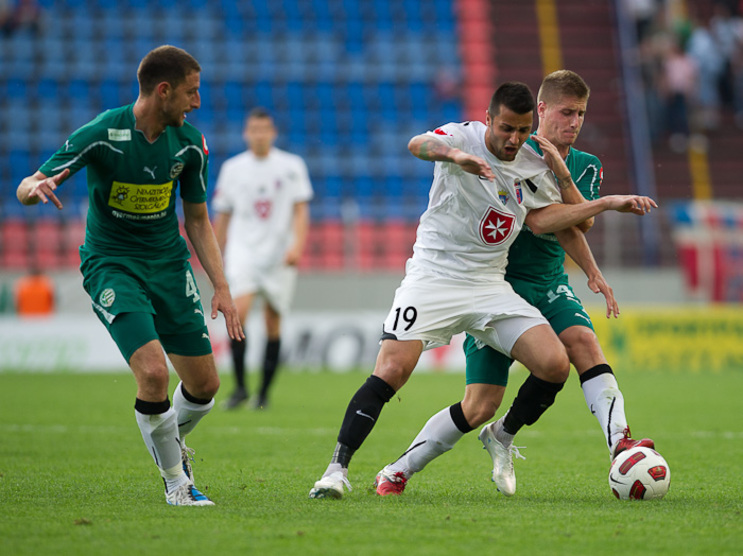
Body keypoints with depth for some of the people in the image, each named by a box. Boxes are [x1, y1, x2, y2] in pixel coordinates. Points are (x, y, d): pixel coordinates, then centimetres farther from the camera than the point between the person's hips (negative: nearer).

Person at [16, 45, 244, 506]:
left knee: (204, 384, 2)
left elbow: (197, 219, 8)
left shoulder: (189, 142, -4)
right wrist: (37, 187, -41)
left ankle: (172, 443, 37)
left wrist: (221, 287, 0)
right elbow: (25, 189, -16)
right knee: (153, 372, -23)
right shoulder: (102, 134, -19)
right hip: (111, 263, -5)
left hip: (169, 260, 5)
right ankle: (175, 480, 0)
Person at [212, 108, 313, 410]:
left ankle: (264, 393, 15)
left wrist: (297, 244, -17)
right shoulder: (232, 168, 7)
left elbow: (300, 210, -1)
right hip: (242, 252, 0)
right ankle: (240, 386, -13)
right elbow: (222, 216, 14)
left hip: (279, 256, 0)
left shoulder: (292, 166, 2)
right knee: (239, 312, -20)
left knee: (273, 325, 3)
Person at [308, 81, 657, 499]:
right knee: (392, 371, -21)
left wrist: (608, 204, -12)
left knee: (555, 364, -11)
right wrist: (454, 154, -51)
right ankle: (338, 468, -11)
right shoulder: (465, 137, -9)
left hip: (490, 287, 4)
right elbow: (418, 144, -30)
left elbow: (542, 219, -7)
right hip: (434, 275, -4)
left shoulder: (535, 169, 7)